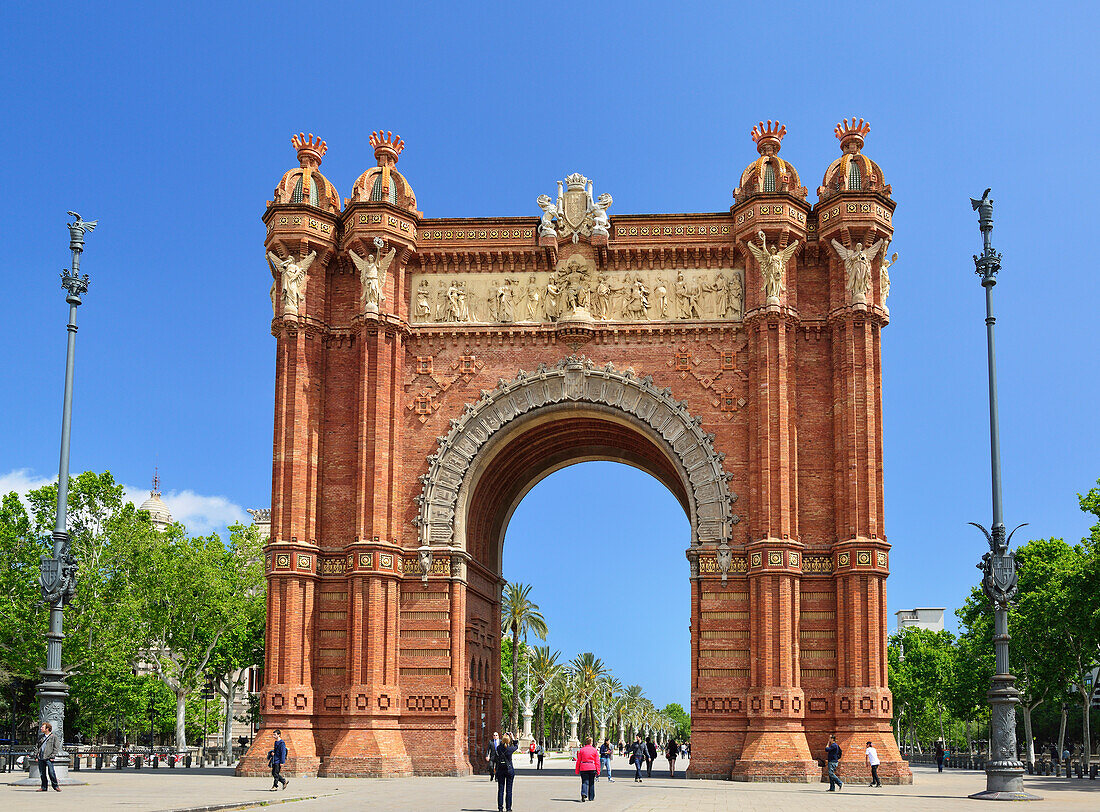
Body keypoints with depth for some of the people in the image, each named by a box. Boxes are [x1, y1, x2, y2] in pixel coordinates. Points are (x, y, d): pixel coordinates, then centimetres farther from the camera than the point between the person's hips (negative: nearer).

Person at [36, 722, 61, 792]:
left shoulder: (54, 737, 1)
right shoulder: (40, 737, 17)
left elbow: (56, 747, -1)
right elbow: (38, 746, 22)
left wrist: (52, 756, -9)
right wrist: (37, 756, 11)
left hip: (48, 758, -5)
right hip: (41, 758, 5)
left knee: (51, 772, -9)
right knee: (42, 773, 4)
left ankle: (55, 786, 2)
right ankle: (44, 787, 12)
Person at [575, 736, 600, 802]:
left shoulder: (581, 750, 1)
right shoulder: (594, 750, 1)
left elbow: (578, 761, 3)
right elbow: (597, 761, 2)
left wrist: (577, 770, 10)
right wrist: (598, 771, 7)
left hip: (583, 768, 0)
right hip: (592, 768, 1)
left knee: (584, 782, 0)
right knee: (591, 783, 14)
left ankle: (584, 794, -24)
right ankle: (591, 797, 20)